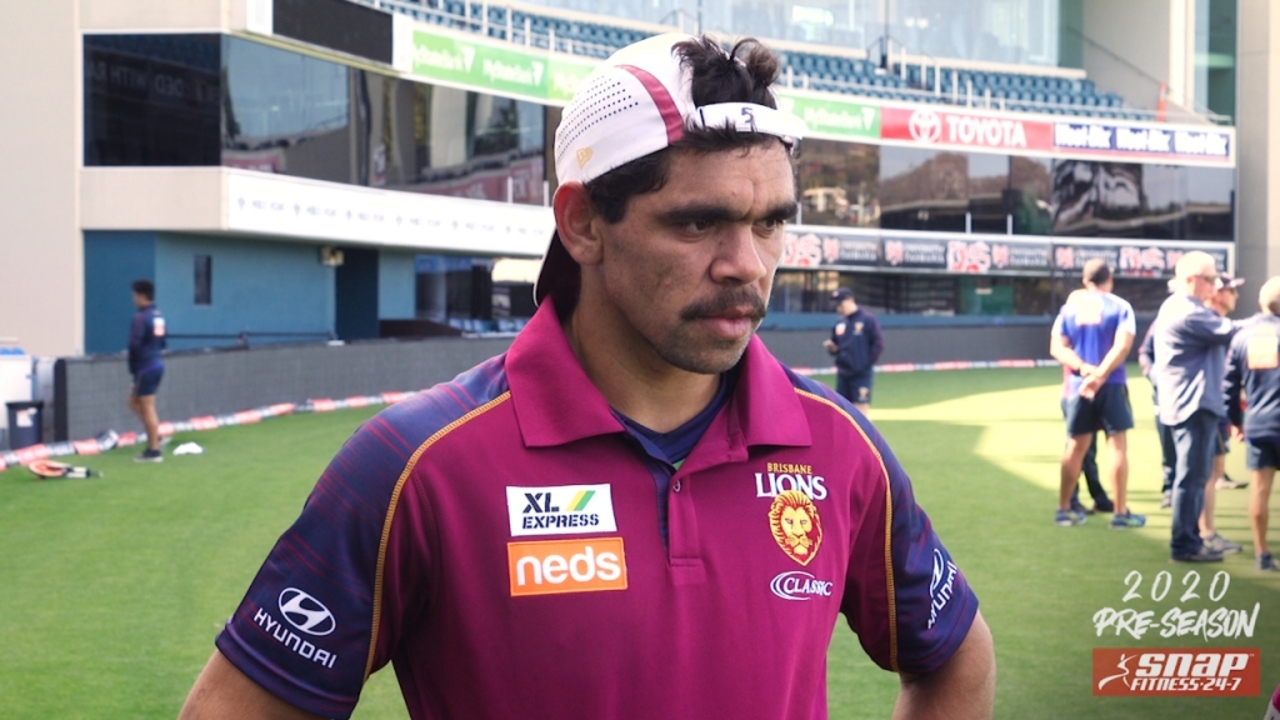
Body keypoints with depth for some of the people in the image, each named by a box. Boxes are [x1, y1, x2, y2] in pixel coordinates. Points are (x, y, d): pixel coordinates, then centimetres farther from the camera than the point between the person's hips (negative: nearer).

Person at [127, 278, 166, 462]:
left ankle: (154, 451, 4)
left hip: (146, 366, -9)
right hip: (157, 363, 9)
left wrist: (134, 369, -8)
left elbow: (135, 344, -20)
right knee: (134, 400, 20)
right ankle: (155, 437, 15)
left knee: (147, 407, -1)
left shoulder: (140, 317, -16)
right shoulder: (158, 316, 10)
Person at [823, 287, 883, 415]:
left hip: (862, 375, -6)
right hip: (843, 375, 6)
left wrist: (867, 363, -10)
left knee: (860, 413, -7)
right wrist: (831, 347, -2)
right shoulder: (839, 323, 12)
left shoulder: (868, 320, -7)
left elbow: (878, 344, -9)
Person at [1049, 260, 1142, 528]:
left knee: (1076, 445, 11)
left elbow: (1057, 347, -1)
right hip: (1111, 385, -3)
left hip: (1078, 385, 4)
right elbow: (1122, 347, -15)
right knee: (1117, 444, 1)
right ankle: (1120, 512, 0)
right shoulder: (1120, 307, -3)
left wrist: (1083, 367, -12)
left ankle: (1064, 508, 16)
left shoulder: (1069, 307, 7)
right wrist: (1099, 375, -18)